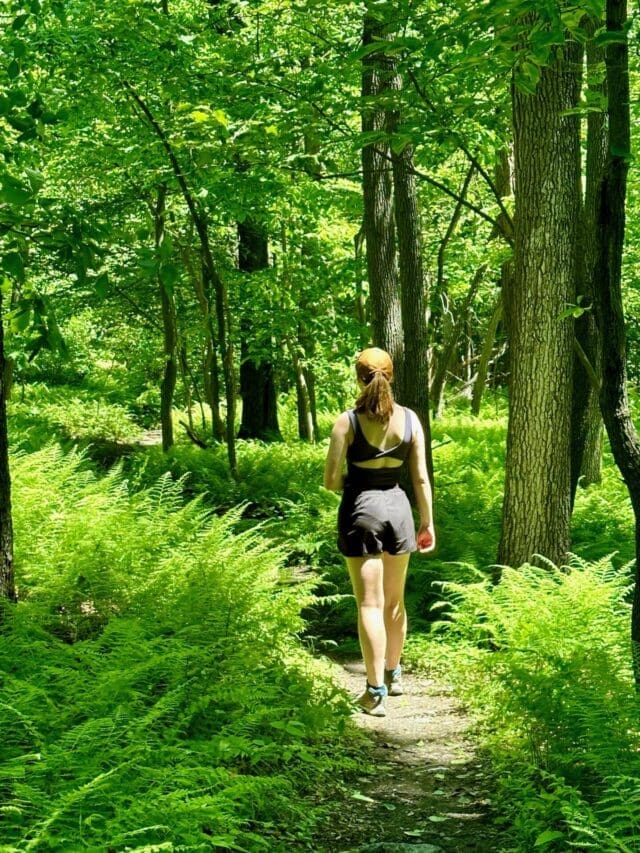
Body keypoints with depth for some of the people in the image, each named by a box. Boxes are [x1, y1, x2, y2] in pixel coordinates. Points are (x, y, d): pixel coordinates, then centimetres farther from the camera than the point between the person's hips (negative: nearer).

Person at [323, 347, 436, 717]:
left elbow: (331, 480, -11)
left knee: (370, 604, -1)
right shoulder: (410, 419, -3)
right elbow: (421, 478, 0)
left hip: (360, 510, -3)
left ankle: (376, 692, -3)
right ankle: (393, 674, 34)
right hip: (397, 507, 3)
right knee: (395, 600, 19)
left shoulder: (348, 421, -11)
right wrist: (428, 523, 8)